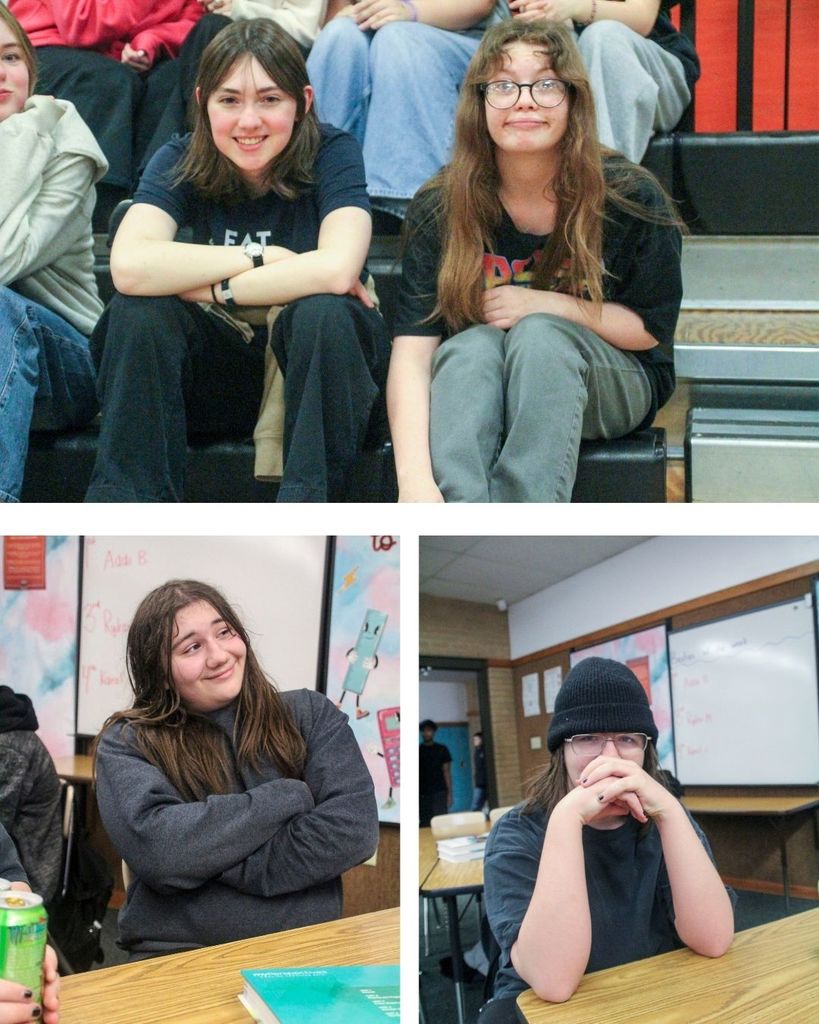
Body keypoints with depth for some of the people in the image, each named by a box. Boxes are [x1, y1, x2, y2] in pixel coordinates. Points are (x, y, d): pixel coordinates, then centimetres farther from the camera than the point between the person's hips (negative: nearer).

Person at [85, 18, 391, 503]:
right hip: (219, 377, 3)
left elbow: (337, 271, -29)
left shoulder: (332, 153, -10)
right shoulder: (181, 162, -5)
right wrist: (261, 258, -22)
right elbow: (129, 266, -24)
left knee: (324, 311, -33)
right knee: (138, 310, -22)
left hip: (324, 366, -2)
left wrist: (214, 287, -22)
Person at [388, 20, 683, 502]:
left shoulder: (632, 197, -13)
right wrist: (414, 480, -38)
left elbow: (650, 327, -3)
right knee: (471, 345, -32)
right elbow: (412, 353, -23)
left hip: (614, 383, -1)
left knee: (539, 335, -31)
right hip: (477, 386, 1)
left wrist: (547, 306, -19)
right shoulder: (441, 208, -13)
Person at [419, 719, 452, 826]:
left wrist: (449, 793, -2)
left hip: (439, 793, -1)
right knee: (425, 825, -1)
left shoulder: (442, 749, 7)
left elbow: (446, 772, 6)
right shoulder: (417, 751, 8)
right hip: (423, 795, 1)